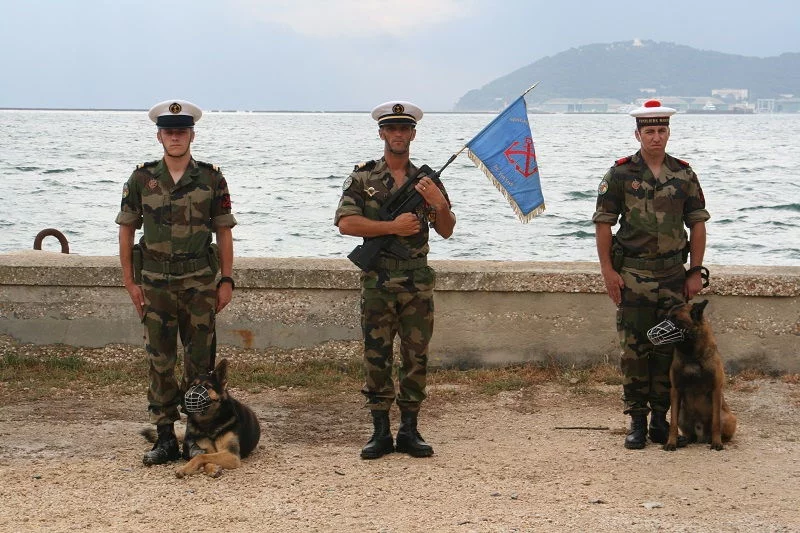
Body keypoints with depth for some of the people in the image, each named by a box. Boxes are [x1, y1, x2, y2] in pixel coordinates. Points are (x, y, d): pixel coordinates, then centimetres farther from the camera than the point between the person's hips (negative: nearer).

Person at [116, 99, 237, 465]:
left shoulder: (211, 179, 2)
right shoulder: (141, 179, 3)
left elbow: (223, 232, 5)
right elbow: (126, 230, 7)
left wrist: (227, 280, 0)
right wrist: (130, 281, 2)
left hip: (200, 281, -1)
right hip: (155, 282, 1)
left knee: (200, 360, 2)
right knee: (160, 362, 4)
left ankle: (197, 438, 11)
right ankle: (165, 438, 12)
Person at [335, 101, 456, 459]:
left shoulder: (427, 179, 10)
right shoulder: (363, 178, 3)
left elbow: (446, 232, 9)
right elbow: (345, 223, -9)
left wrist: (440, 204, -11)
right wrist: (393, 227, -14)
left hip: (417, 281, 2)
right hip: (377, 280, -2)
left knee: (416, 357, 4)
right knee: (376, 357, 1)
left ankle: (409, 430, 12)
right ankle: (380, 432, 9)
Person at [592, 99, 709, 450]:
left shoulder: (684, 174, 5)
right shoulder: (620, 174, -3)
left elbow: (697, 223, 8)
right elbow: (603, 223, -2)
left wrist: (696, 272, 3)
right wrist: (608, 270, -7)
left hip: (674, 273, 3)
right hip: (632, 275, -2)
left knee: (669, 349, 6)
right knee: (634, 351, 0)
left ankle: (660, 420, 16)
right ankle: (637, 421, 9)